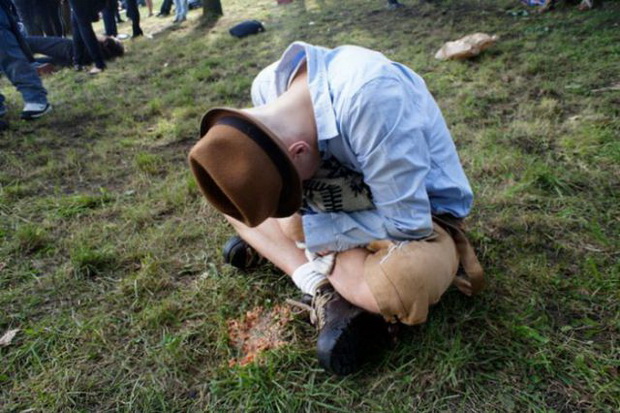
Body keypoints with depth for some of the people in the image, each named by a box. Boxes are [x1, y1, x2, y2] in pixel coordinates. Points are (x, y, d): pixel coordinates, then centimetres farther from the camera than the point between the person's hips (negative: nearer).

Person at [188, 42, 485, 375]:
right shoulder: (270, 85, -17)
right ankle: (324, 292, -11)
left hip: (418, 211, -6)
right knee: (233, 195, -1)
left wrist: (308, 232, -20)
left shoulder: (373, 98, -37)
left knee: (404, 284, -38)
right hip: (346, 194, 6)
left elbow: (407, 222, -28)